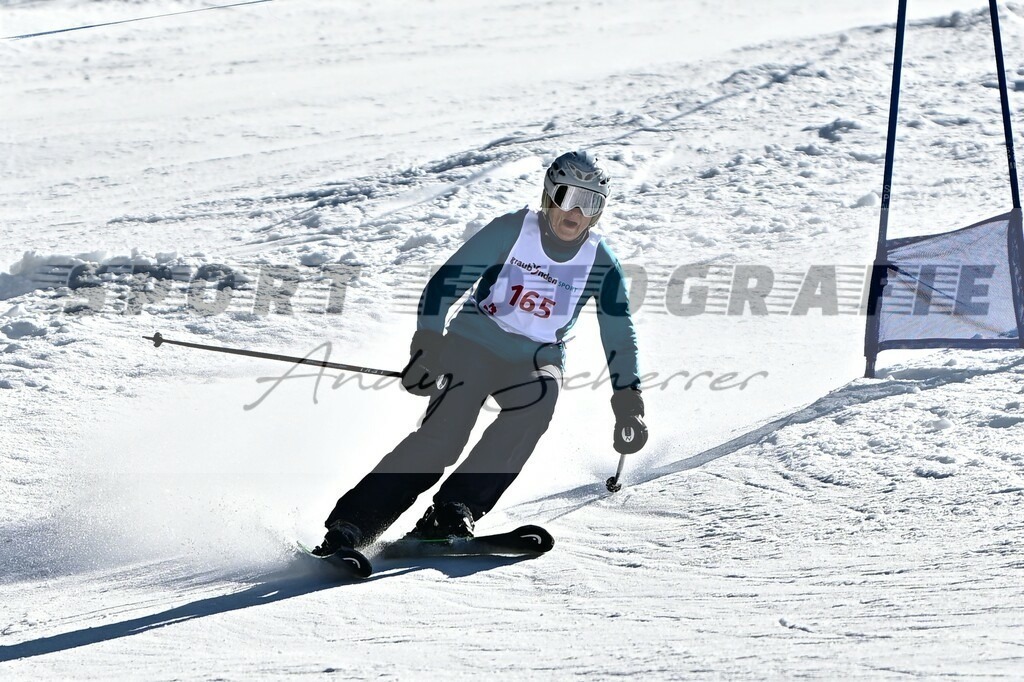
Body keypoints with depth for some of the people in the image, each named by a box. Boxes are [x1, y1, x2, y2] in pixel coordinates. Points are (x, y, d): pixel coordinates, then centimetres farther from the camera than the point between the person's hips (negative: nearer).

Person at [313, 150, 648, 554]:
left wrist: (627, 400, -7)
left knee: (541, 395, -33)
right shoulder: (511, 232, -10)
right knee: (442, 435, -25)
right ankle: (348, 526, -23)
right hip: (475, 343, -3)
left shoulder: (600, 264, -2)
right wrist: (428, 344, -22)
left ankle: (454, 508, -31)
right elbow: (447, 281, -10)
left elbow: (621, 336, 4)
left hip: (535, 360, 3)